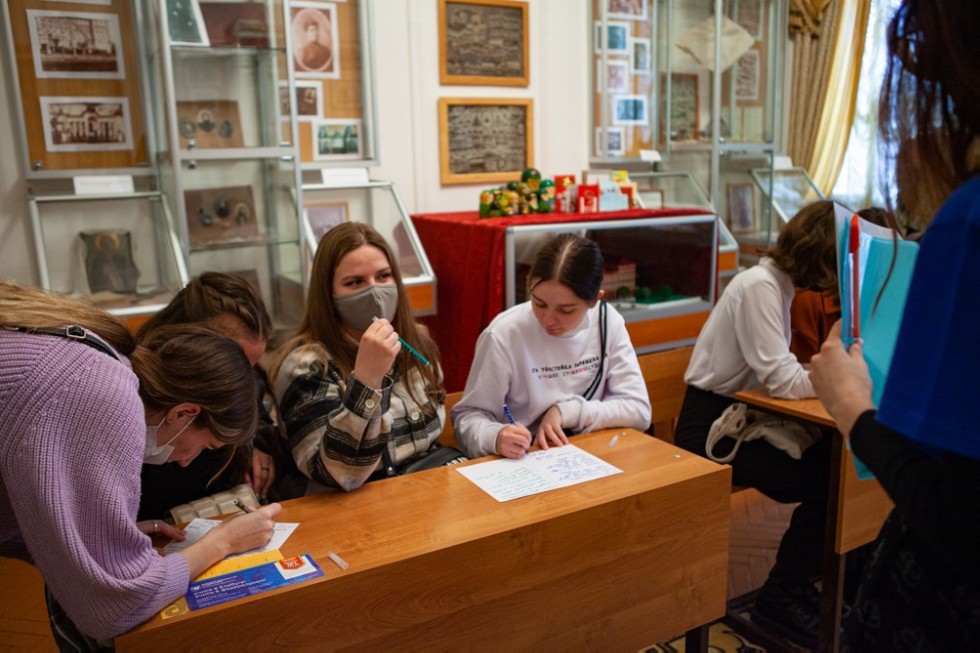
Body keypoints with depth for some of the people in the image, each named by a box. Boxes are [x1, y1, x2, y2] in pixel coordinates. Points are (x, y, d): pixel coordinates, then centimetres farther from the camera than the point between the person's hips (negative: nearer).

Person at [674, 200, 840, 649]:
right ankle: (779, 599, 5)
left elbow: (780, 371, 6)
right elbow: (784, 381, -24)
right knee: (828, 483, -14)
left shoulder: (778, 284, 9)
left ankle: (796, 583, 11)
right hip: (712, 429, -9)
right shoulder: (759, 287, -20)